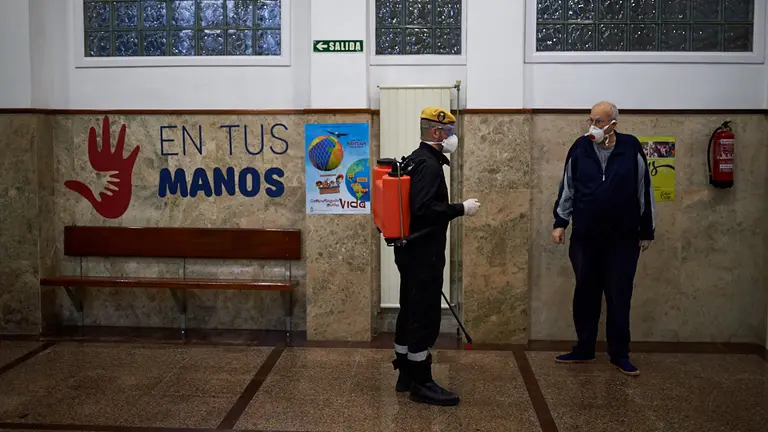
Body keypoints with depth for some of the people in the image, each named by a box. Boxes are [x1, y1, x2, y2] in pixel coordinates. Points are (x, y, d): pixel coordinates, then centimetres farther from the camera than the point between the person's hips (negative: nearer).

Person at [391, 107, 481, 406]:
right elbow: (425, 209, -28)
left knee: (410, 311, 15)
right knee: (425, 316, -4)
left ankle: (406, 374, 25)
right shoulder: (428, 165, -17)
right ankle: (421, 383, 4)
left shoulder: (415, 160, 14)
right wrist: (461, 209, -21)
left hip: (410, 250, 11)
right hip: (423, 253, -11)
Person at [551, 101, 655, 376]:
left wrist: (646, 232, 2)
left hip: (623, 239, -2)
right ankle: (584, 350, 23)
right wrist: (560, 223, 5)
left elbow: (645, 192, 0)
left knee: (619, 297, 4)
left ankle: (619, 355, 17)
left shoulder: (631, 149, -7)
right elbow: (566, 189, 7)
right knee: (585, 294, 10)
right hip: (584, 237, 2)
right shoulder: (580, 148, -1)